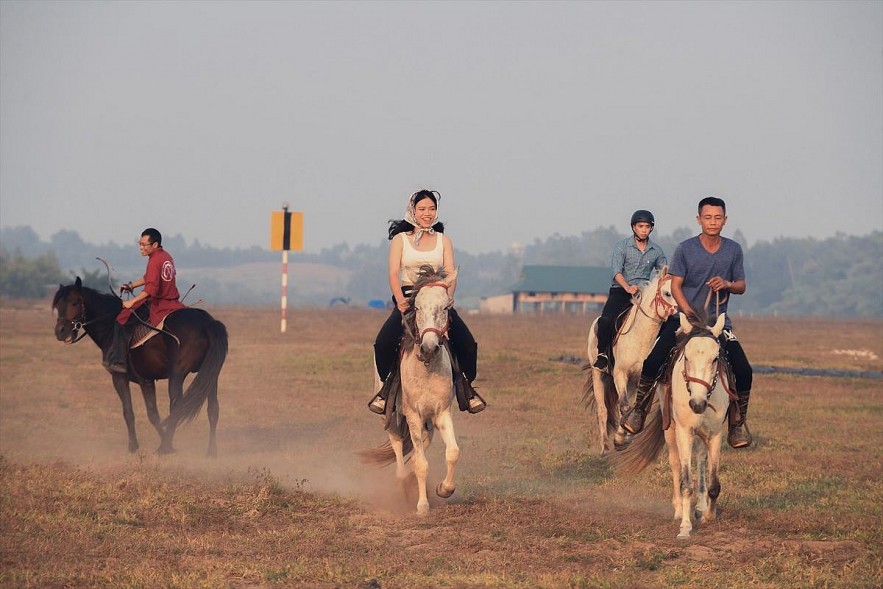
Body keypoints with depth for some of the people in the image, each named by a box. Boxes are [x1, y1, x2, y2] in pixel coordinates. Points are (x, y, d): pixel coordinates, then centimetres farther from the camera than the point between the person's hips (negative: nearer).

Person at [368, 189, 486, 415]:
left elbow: (451, 274, 3)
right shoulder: (400, 239, 8)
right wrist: (400, 299, -21)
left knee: (467, 343, -18)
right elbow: (394, 273, -2)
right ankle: (386, 386, -4)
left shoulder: (443, 240, 13)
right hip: (408, 298, -1)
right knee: (383, 343, -26)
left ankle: (466, 386, 4)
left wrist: (449, 295, -19)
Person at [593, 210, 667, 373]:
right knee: (606, 319, -28)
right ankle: (602, 354, -12)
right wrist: (628, 287, -32)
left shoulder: (657, 251, 10)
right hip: (620, 292, -3)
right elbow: (616, 271, -14)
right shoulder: (621, 246, 0)